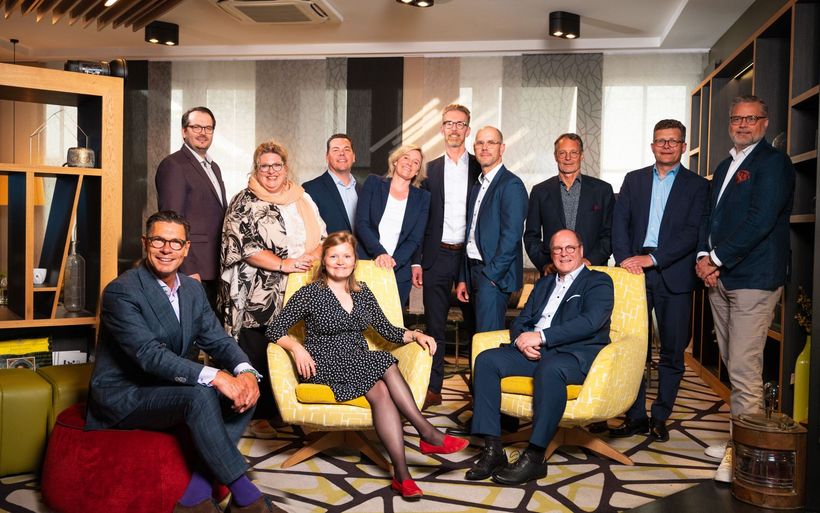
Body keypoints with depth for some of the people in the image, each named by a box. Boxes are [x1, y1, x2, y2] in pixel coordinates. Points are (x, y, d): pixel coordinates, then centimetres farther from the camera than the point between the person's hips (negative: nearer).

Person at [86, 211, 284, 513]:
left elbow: (217, 340, 2)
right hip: (124, 397, -8)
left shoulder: (193, 290, 7)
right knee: (201, 395, -32)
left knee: (243, 392, -12)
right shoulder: (121, 292, -17)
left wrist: (245, 372, -21)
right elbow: (149, 354, -28)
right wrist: (213, 376, -37)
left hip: (167, 389, 8)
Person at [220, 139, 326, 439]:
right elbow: (244, 246, -11)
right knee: (257, 356, 1)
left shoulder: (302, 200, 14)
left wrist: (313, 256, -10)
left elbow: (321, 236, 13)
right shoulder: (244, 204, -1)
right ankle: (256, 416, 13)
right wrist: (284, 264, -19)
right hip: (257, 297, -4)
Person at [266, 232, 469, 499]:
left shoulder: (363, 293, 15)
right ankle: (428, 432, -23)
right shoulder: (310, 293, 1)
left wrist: (415, 335, -3)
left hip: (361, 366, 4)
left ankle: (402, 475, -35)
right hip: (324, 368, -4)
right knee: (385, 363, -28)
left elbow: (387, 330, 15)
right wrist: (297, 347, -21)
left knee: (381, 391, -31)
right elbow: (275, 330, -2)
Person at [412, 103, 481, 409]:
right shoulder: (429, 170, 9)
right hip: (436, 256, 1)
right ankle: (433, 388, 13)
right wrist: (416, 260, 2)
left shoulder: (480, 169, 5)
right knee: (434, 325, 5)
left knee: (475, 324, 6)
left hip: (470, 256, -1)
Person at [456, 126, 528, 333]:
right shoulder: (477, 186, 18)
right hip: (474, 270, 8)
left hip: (495, 275, -8)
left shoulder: (511, 185, -9)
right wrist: (463, 279, 14)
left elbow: (511, 235, -17)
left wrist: (491, 274, -17)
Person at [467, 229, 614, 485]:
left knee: (550, 370, -39)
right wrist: (522, 339, -5)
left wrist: (541, 337, -17)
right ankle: (492, 449, -21)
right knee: (486, 360, -18)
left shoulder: (598, 282, 7)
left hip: (576, 354, -6)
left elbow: (590, 322, -11)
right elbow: (520, 320, 21)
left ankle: (535, 457, -31)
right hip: (532, 350, 6)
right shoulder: (543, 284, 28)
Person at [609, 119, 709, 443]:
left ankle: (660, 419, 17)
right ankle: (635, 417, 13)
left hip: (673, 275, -1)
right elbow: (619, 224, 5)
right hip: (635, 271, 2)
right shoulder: (634, 180, 14)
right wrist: (625, 258, -12)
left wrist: (651, 259, -16)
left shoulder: (697, 186, 5)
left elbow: (692, 232, -7)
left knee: (672, 352, 4)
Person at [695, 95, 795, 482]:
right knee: (733, 365, 12)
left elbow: (760, 221, -16)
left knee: (744, 369, -9)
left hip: (753, 279, -8)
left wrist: (717, 259, -13)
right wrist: (703, 256, 1)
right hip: (720, 278, 8)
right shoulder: (725, 166, 20)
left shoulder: (773, 163, -6)